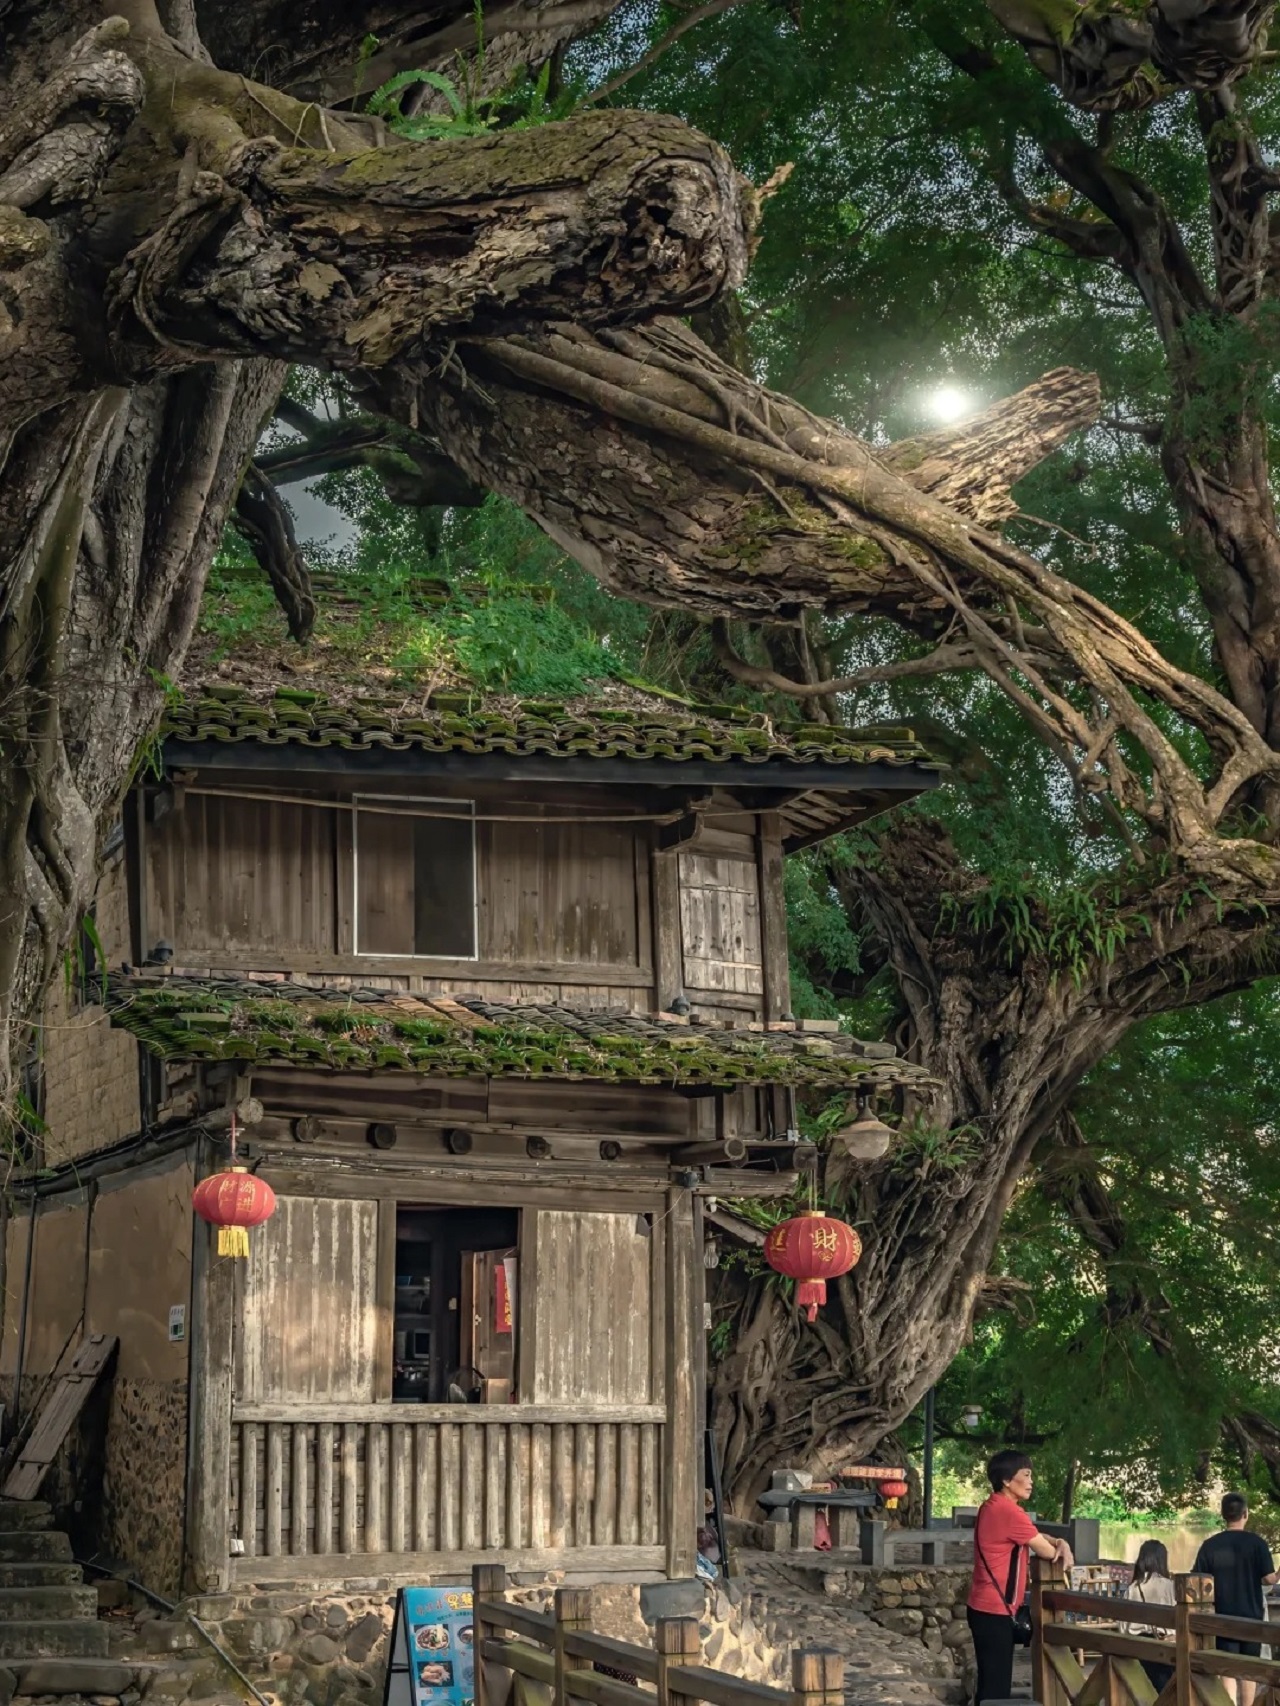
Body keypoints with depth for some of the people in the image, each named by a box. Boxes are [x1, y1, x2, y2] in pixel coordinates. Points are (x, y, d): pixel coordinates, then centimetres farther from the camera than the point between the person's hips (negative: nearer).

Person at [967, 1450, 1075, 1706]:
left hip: (985, 1607, 10)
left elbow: (1035, 1536, 21)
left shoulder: (994, 1508, 14)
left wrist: (1061, 1544, 2)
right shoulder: (1009, 1512, -17)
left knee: (991, 1684, 14)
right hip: (995, 1610, -10)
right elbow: (1045, 1551, -9)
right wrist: (1059, 1549, 13)